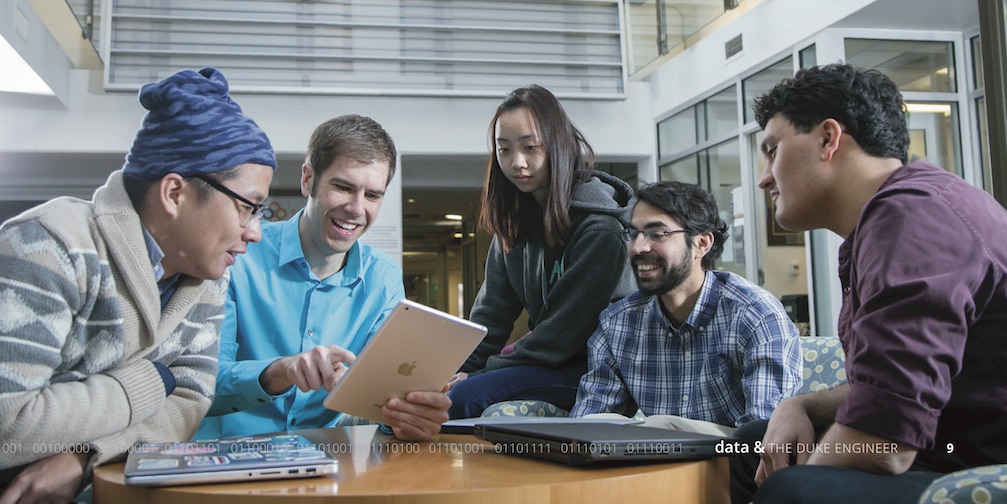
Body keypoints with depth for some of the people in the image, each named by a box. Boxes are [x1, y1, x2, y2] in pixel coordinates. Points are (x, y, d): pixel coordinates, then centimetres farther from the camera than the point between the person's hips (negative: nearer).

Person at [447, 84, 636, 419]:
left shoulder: (600, 226, -18)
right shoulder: (516, 219, 6)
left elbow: (567, 330, -20)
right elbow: (492, 309, 4)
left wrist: (481, 374, -18)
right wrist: (463, 367, -11)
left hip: (592, 366, -7)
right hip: (544, 358, 7)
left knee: (465, 397, -26)